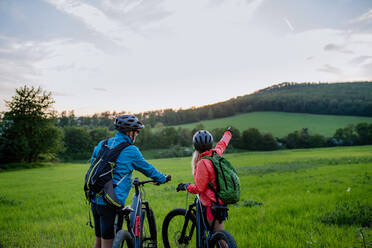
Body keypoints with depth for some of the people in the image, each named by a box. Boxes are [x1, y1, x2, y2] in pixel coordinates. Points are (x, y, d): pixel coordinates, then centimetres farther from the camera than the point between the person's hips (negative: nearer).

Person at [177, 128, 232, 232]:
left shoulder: (202, 163, -21)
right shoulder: (216, 154, 1)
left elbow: (198, 188, -18)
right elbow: (222, 144, 25)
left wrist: (186, 186, 1)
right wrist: (228, 133, 45)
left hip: (212, 204, -9)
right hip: (222, 200, 9)